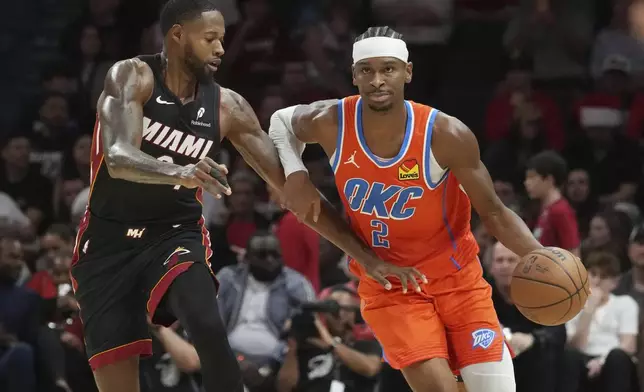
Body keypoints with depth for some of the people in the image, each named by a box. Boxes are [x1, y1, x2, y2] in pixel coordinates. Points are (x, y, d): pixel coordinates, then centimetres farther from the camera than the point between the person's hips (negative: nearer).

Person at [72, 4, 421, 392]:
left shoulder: (226, 107, -3)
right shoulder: (132, 77, -13)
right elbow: (118, 159, -31)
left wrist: (367, 256, -5)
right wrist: (180, 174, -52)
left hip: (176, 234, 2)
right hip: (109, 241, -2)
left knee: (210, 330, -29)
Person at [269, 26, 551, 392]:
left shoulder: (446, 135, -22)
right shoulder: (331, 124, -16)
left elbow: (493, 212, -14)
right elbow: (281, 120, 9)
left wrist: (539, 258, -30)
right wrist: (296, 174, -8)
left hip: (456, 278, 0)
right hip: (388, 287, 0)